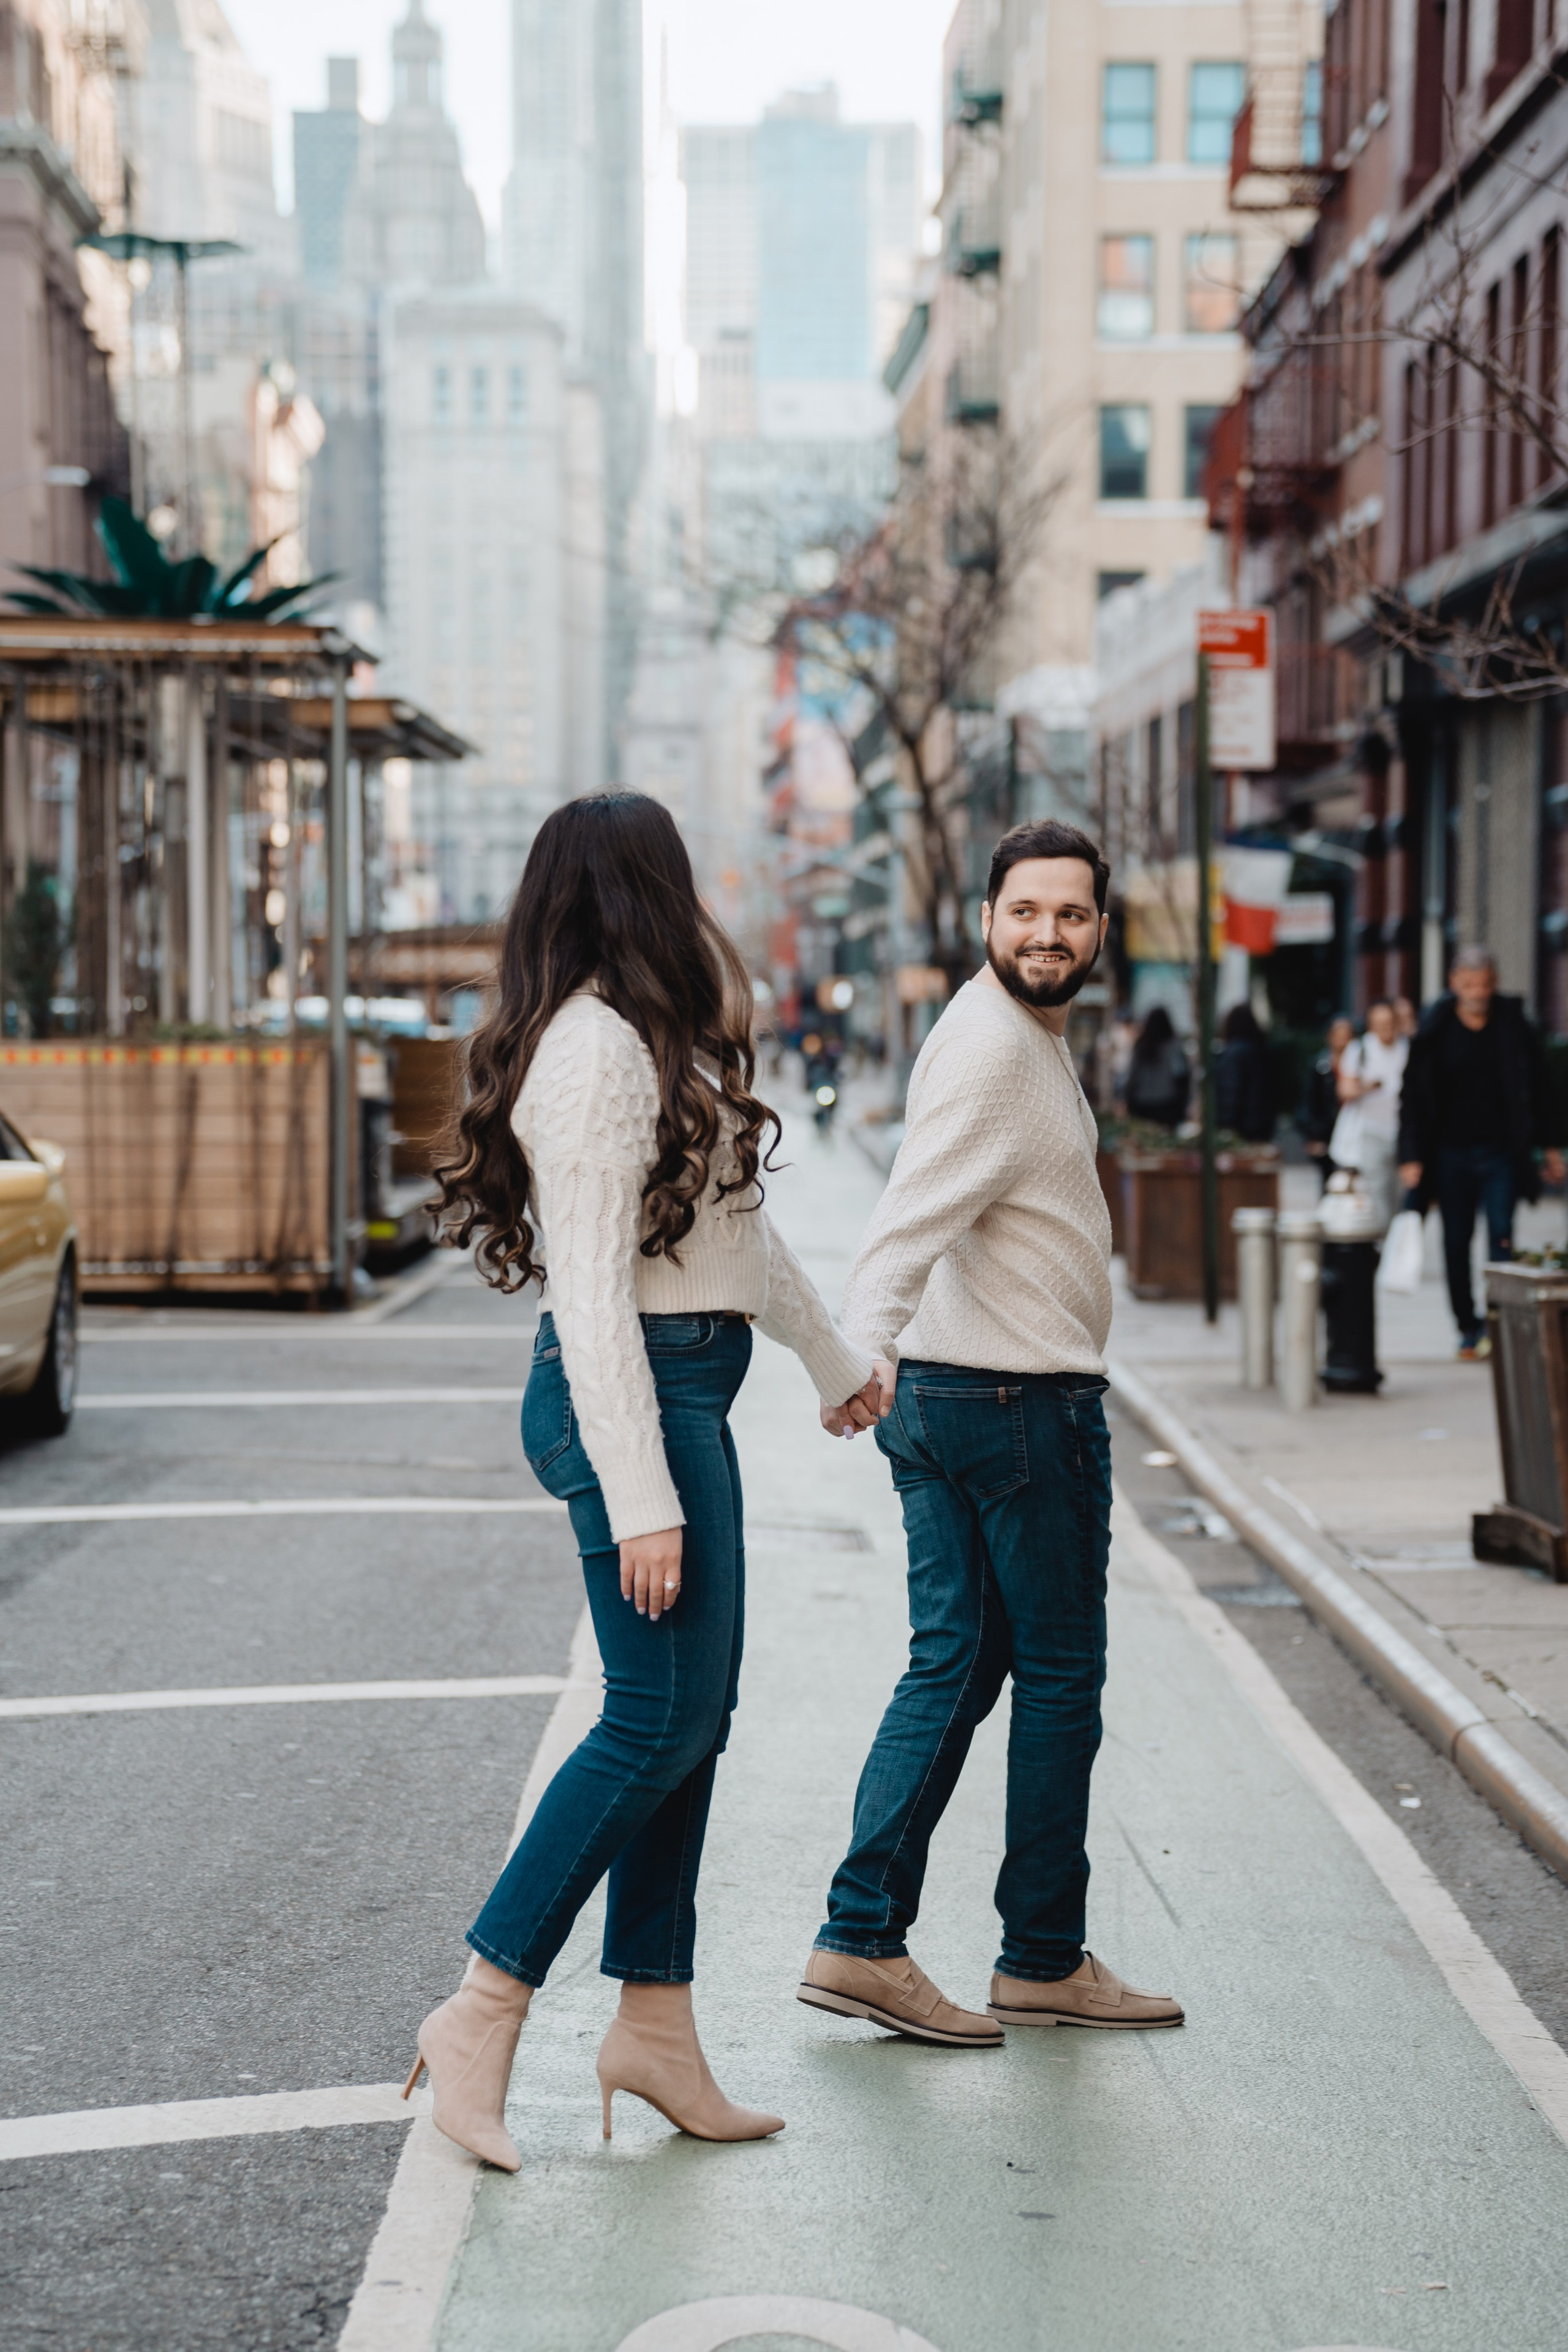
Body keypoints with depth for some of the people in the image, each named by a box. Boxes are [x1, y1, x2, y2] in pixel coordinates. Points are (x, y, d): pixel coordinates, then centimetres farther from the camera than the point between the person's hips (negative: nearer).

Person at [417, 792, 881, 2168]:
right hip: (632, 1398, -10)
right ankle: (483, 2016, -2)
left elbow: (737, 1227, 28)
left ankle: (656, 2023, 17)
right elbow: (589, 1291, -20)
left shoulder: (659, 1040, 16)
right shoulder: (598, 1049, -16)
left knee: (694, 1714, 10)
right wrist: (642, 1501, -22)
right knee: (658, 1718, -9)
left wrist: (836, 1361, 37)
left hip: (687, 1392, 10)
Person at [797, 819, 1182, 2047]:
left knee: (952, 1667, 10)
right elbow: (914, 1217, -31)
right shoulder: (993, 1049, -18)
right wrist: (865, 1352, -43)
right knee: (1059, 1679, 3)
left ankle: (861, 1940, 8)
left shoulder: (1027, 1035, 14)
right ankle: (1044, 1958, 14)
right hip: (1023, 1403, -10)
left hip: (945, 1395, 10)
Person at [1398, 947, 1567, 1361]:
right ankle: (1468, 1327, 16)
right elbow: (1414, 1098, 2)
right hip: (1451, 1153, 1)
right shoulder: (1434, 1034, -1)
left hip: (1501, 1152, -1)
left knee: (1501, 1234, -13)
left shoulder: (1515, 1028, 1)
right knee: (1456, 1243, 4)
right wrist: (1411, 1156, -5)